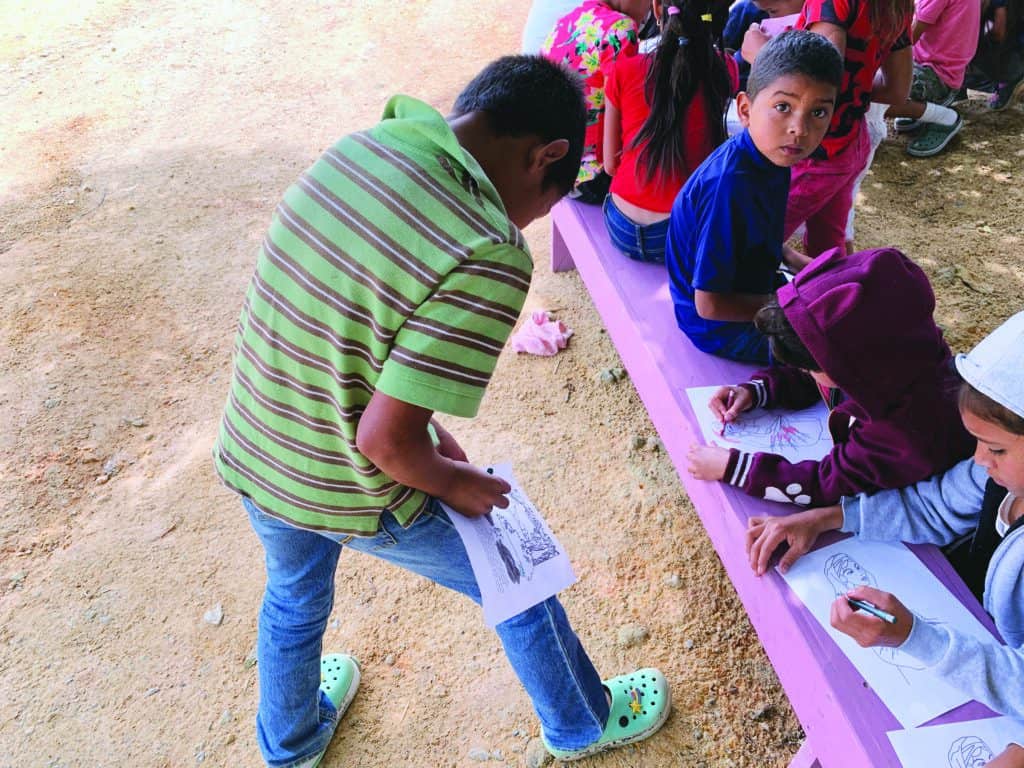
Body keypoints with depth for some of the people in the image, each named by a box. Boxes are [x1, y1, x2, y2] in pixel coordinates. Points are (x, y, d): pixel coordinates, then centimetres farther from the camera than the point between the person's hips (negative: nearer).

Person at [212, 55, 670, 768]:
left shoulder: (354, 148, -8)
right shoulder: (489, 258, -31)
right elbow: (384, 441, -29)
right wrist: (453, 482, -8)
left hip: (249, 454, 7)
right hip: (352, 494, -6)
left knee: (294, 601, 34)